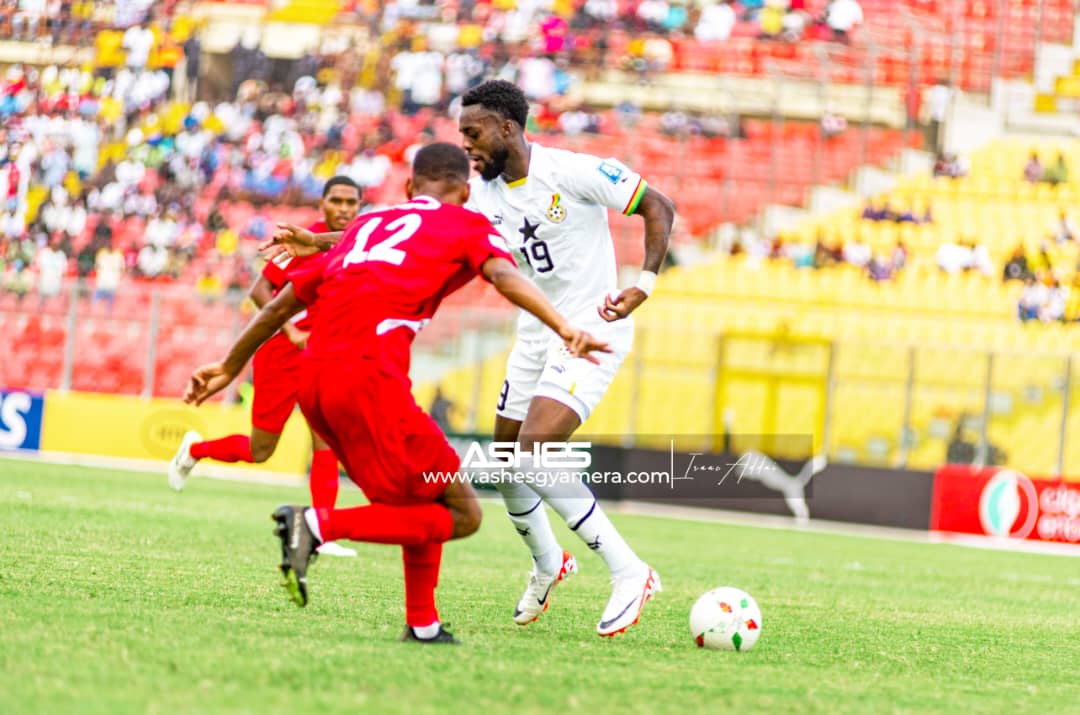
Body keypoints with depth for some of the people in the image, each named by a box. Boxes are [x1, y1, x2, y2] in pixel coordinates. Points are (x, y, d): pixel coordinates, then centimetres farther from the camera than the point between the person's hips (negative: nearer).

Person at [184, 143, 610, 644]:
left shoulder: (366, 224, 31)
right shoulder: (467, 225, 16)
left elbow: (284, 302, 33)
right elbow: (504, 275, -7)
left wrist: (230, 367, 43)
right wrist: (565, 329, -20)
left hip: (312, 380, 7)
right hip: (369, 374, -7)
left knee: (423, 501, 23)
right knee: (460, 514, -2)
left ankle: (422, 623, 17)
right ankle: (316, 524, -14)